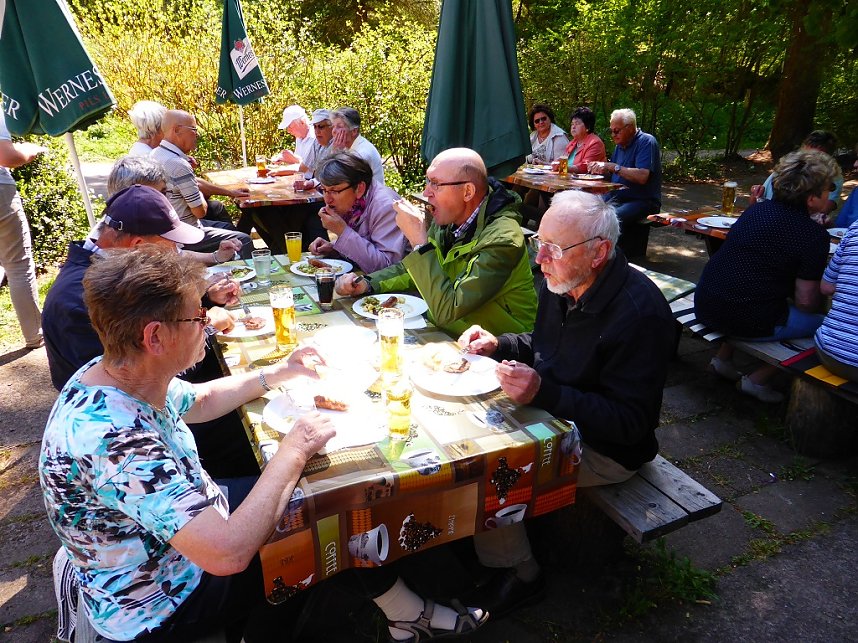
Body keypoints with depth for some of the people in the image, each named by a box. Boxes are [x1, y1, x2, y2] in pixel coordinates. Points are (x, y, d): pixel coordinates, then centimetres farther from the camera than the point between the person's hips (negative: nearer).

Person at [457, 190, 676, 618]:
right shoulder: (560, 283, -3)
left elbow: (630, 423, -27)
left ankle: (518, 575, 10)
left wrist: (544, 394, -36)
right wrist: (499, 344, -4)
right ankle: (485, 532, 22)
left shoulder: (640, 315, -28)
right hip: (555, 415, 9)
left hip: (606, 449, -8)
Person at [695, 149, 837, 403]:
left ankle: (723, 358, 29)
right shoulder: (814, 236, -12)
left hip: (705, 308, 7)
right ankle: (757, 380, 9)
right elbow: (805, 301, -9)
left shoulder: (756, 209, 8)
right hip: (749, 322, -7)